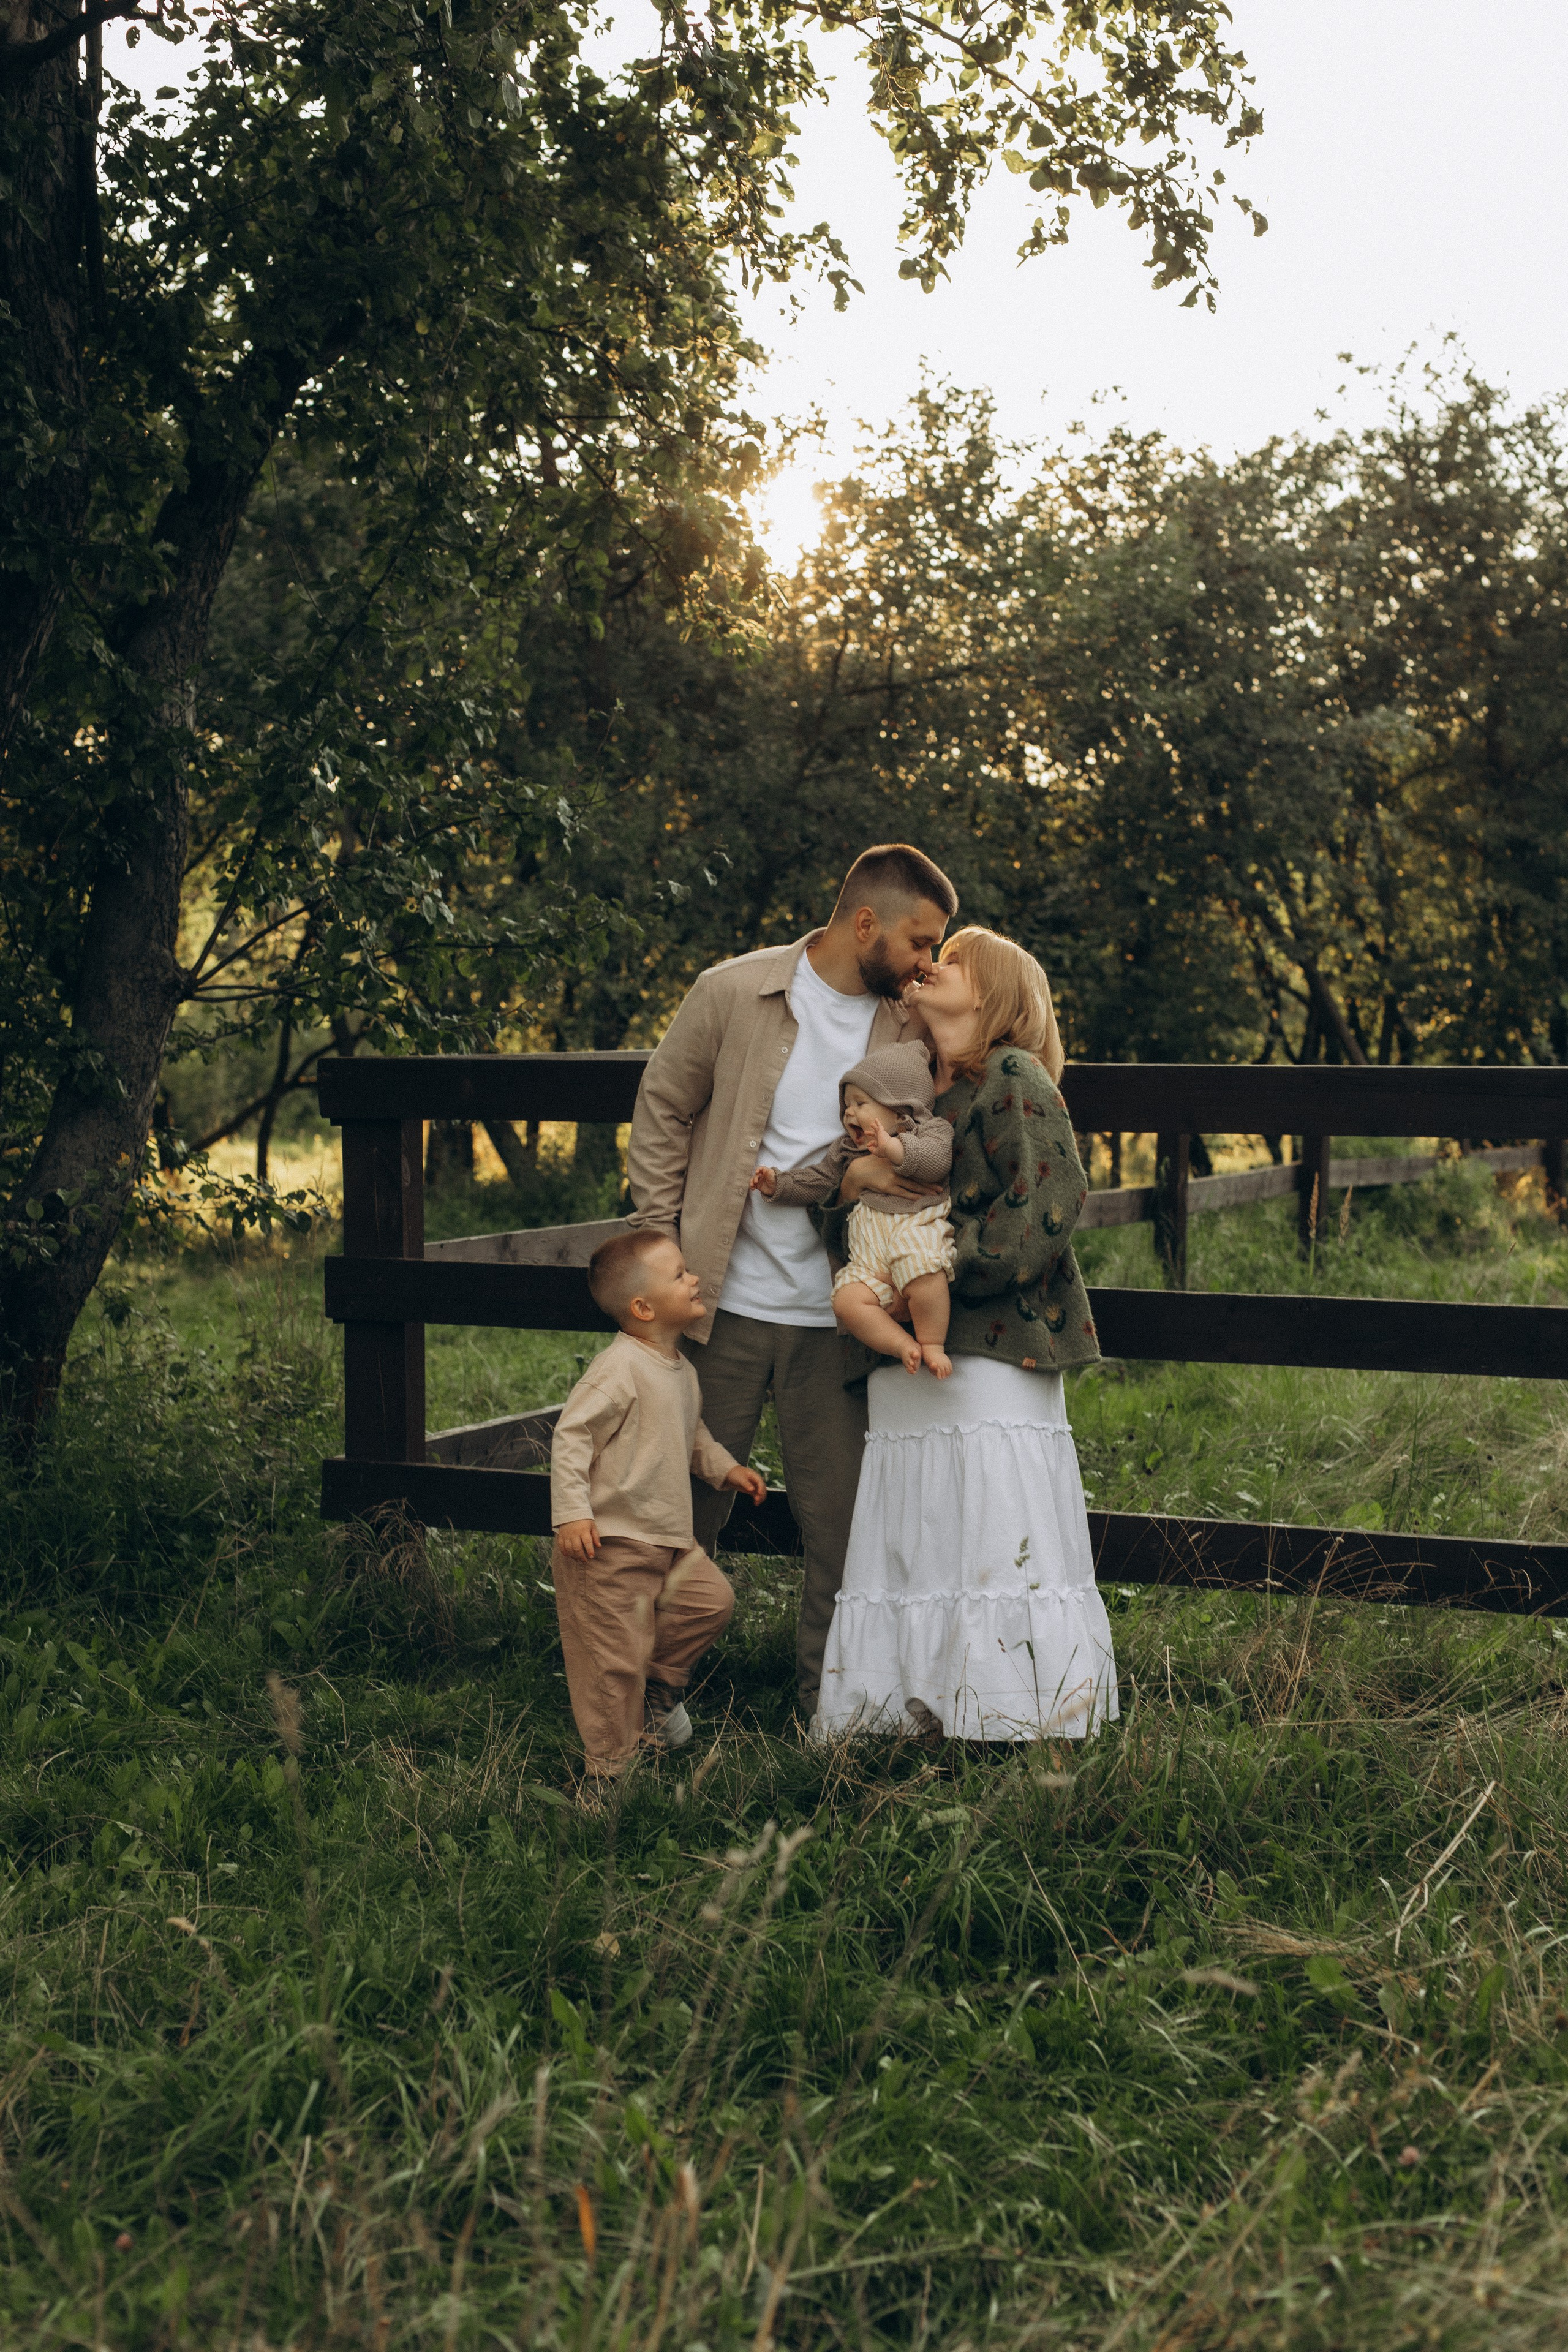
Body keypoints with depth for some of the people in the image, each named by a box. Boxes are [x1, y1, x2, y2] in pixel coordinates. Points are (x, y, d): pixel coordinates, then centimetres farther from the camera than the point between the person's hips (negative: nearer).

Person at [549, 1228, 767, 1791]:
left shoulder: (680, 1369, 11)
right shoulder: (619, 1368, -19)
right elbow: (571, 1435, -21)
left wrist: (724, 1467, 16)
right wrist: (572, 1513, -26)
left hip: (668, 1539, 9)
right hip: (611, 1541, -9)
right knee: (617, 1657, -3)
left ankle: (660, 1682, 26)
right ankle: (605, 1772, 11)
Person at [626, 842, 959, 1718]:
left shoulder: (912, 1026, 3)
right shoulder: (734, 992, -4)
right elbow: (662, 1113, 3)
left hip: (838, 1315, 2)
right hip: (725, 1301, -2)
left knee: (843, 1515, 5)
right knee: (691, 1499, 10)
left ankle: (830, 1702, 20)